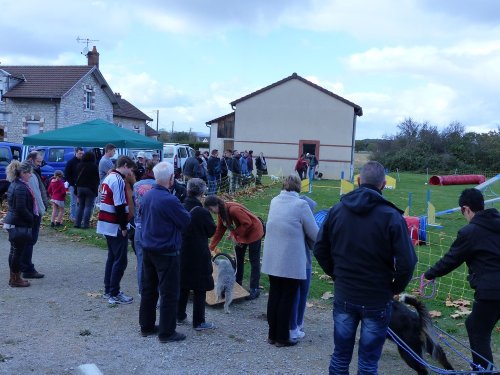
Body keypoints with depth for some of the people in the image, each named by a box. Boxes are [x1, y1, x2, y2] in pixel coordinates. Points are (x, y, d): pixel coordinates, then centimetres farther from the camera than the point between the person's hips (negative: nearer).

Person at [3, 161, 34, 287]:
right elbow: (21, 209, -23)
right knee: (18, 251, 0)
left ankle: (14, 277, 26)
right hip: (19, 224, -10)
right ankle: (16, 279, 9)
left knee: (14, 250, 16)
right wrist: (32, 219, -11)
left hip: (12, 222, 10)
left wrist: (31, 217, 15)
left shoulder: (14, 184, 11)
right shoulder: (21, 188, -20)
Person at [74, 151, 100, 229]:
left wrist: (76, 189, 17)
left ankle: (77, 223, 9)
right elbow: (97, 179, -7)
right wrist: (96, 189, 4)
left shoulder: (79, 166, 8)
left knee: (80, 206, 13)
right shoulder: (94, 166, -9)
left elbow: (76, 177, 12)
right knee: (88, 206, -2)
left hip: (80, 188, 5)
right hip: (90, 188, -5)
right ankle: (85, 224, -6)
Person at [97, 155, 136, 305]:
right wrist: (124, 227, -15)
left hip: (106, 224, 10)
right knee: (120, 260, -4)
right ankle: (114, 294, 0)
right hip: (115, 226, -10)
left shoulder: (109, 177, 14)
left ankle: (108, 290, 25)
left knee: (112, 257, 18)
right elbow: (120, 206, -21)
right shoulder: (118, 180, -16)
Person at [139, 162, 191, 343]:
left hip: (148, 249, 8)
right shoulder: (169, 200, -23)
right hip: (166, 252, -8)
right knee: (169, 293, 3)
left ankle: (146, 326, 29)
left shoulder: (147, 196, 2)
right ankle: (166, 332, 10)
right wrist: (182, 209, 4)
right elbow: (186, 220, -14)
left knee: (148, 289, 18)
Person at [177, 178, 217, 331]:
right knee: (199, 290, 5)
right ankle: (198, 322, 11)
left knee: (183, 286, 20)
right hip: (198, 256, -6)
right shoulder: (202, 212, -21)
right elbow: (211, 231, -7)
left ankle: (180, 315, 31)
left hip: (182, 254, 6)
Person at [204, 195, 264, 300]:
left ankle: (254, 289, 4)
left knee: (254, 261, -2)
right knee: (238, 259, 16)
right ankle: (237, 283, 29)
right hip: (240, 234, 9)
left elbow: (247, 223, -29)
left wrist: (234, 234, -21)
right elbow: (219, 231, 1)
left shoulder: (233, 209, -33)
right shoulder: (221, 213, -5)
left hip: (253, 232, -9)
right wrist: (211, 248, -2)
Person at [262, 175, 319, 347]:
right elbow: (314, 233, -9)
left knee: (274, 296, 14)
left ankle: (272, 334, 23)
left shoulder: (274, 201, 5)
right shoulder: (300, 204, -13)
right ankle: (282, 338, 14)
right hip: (291, 261, -6)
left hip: (272, 259, 6)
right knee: (287, 299, 5)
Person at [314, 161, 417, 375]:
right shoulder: (391, 216, -15)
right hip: (377, 300, -3)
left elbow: (320, 249, 4)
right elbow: (407, 262, -17)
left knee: (340, 356, 17)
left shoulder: (337, 210, -2)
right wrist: (396, 287, 1)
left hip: (343, 295, 3)